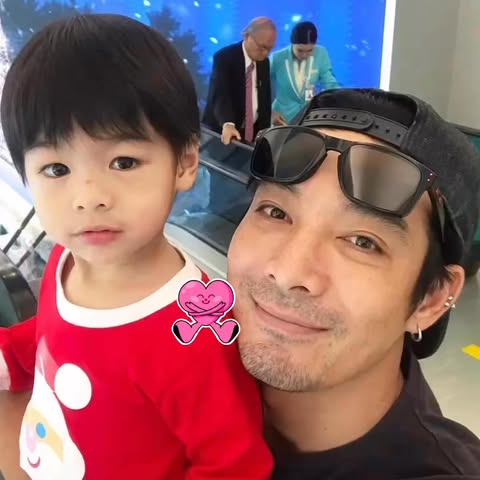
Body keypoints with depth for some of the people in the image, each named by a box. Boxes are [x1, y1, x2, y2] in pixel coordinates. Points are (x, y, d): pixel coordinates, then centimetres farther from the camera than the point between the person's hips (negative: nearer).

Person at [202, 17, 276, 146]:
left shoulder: (264, 62, 6)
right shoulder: (224, 57, -14)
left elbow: (265, 99, 11)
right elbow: (220, 95, -28)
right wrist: (228, 124, -46)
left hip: (251, 134, 5)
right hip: (222, 132, -5)